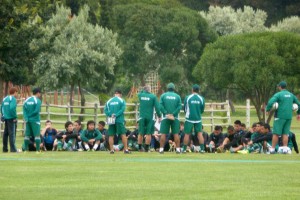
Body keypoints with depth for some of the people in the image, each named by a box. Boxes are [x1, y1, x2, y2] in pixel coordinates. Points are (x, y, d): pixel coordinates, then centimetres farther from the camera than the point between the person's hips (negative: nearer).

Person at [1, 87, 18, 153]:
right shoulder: (13, 99, -10)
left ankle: (5, 148, 15)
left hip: (6, 118, 8)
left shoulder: (5, 99, 14)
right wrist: (15, 117, -15)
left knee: (6, 133, 12)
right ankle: (13, 149, -11)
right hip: (11, 118, -8)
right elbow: (12, 108, -22)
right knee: (12, 133, -8)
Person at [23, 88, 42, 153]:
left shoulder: (27, 100, 8)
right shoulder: (37, 100, -9)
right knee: (37, 135, -1)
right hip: (35, 120, -5)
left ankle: (26, 149, 9)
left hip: (28, 120, 5)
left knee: (27, 135, 9)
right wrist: (31, 115, -2)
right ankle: (38, 150, -4)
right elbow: (37, 111, -17)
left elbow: (24, 109, -1)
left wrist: (26, 117, -7)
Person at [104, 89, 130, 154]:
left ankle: (111, 149, 2)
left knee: (111, 135, 6)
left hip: (111, 120, 3)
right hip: (119, 120, -3)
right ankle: (126, 149, -4)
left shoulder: (109, 101, 10)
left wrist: (110, 115, -10)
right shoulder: (121, 100, 2)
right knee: (123, 134, 0)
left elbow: (106, 110, 0)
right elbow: (122, 109, -10)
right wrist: (116, 115, -13)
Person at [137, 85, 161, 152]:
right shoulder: (153, 96, -7)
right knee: (148, 133, 1)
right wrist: (159, 116, 2)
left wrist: (143, 90, 23)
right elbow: (157, 107, -6)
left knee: (141, 133, 9)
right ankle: (146, 148, 0)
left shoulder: (140, 95, 0)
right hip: (150, 117, -2)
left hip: (142, 117, 2)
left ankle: (139, 148, 9)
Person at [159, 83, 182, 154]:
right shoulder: (177, 96, 4)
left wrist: (166, 113, -8)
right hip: (175, 117, 1)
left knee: (163, 134, 0)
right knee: (176, 134, 3)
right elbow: (179, 107, -5)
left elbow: (160, 106, -7)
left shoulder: (163, 95, 3)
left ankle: (161, 149, -4)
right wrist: (173, 114, -9)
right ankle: (178, 149, 1)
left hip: (165, 117, -1)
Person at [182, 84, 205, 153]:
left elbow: (185, 108, 4)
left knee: (187, 134, 6)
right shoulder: (201, 98, -2)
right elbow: (202, 109, 7)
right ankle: (202, 148, -2)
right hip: (198, 118, 1)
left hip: (189, 118, -1)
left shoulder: (187, 98, -5)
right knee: (200, 133, 5)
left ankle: (184, 149, 9)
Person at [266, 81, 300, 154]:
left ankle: (272, 149, 0)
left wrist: (268, 110, -5)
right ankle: (285, 149, 2)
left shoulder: (278, 94, -6)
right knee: (285, 133, 9)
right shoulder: (291, 95, 12)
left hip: (280, 116, -5)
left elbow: (270, 102, -19)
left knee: (276, 133, -1)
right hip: (289, 116, 5)